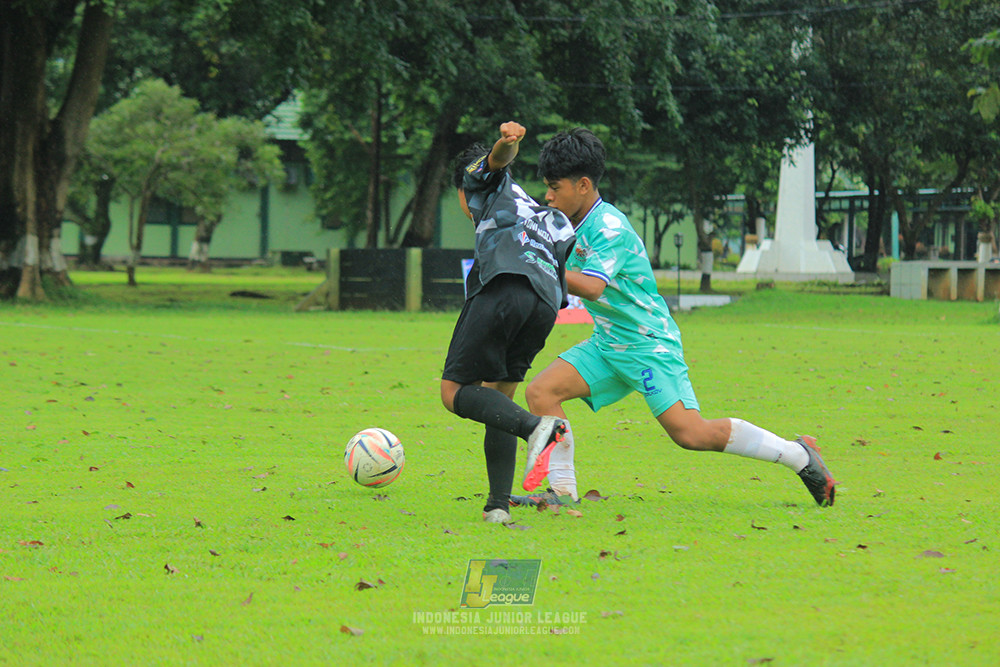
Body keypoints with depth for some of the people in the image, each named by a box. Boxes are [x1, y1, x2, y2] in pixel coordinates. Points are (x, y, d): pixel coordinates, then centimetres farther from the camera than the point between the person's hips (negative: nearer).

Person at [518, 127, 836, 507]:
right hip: (608, 344, 9)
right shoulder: (576, 226, 10)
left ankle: (798, 455, -3)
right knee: (540, 393, -6)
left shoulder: (608, 228, -19)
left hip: (647, 344, -9)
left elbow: (592, 287, -33)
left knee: (690, 433, -16)